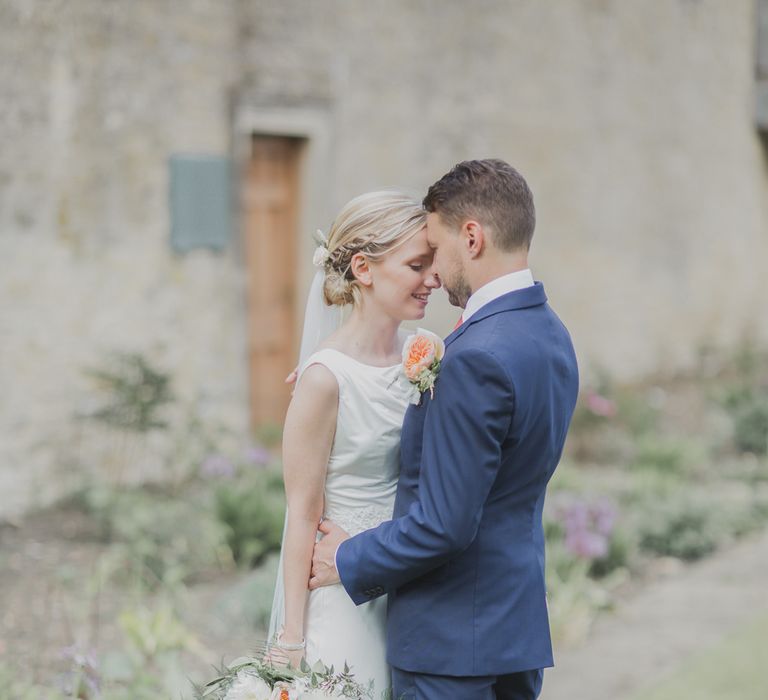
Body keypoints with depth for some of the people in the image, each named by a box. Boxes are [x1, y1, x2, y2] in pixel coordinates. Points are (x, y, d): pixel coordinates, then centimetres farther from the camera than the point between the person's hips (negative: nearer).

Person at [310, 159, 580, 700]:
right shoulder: (549, 335, 8)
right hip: (519, 624, 9)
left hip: (452, 635, -9)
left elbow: (444, 525, -24)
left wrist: (350, 562, -8)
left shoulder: (478, 358, -23)